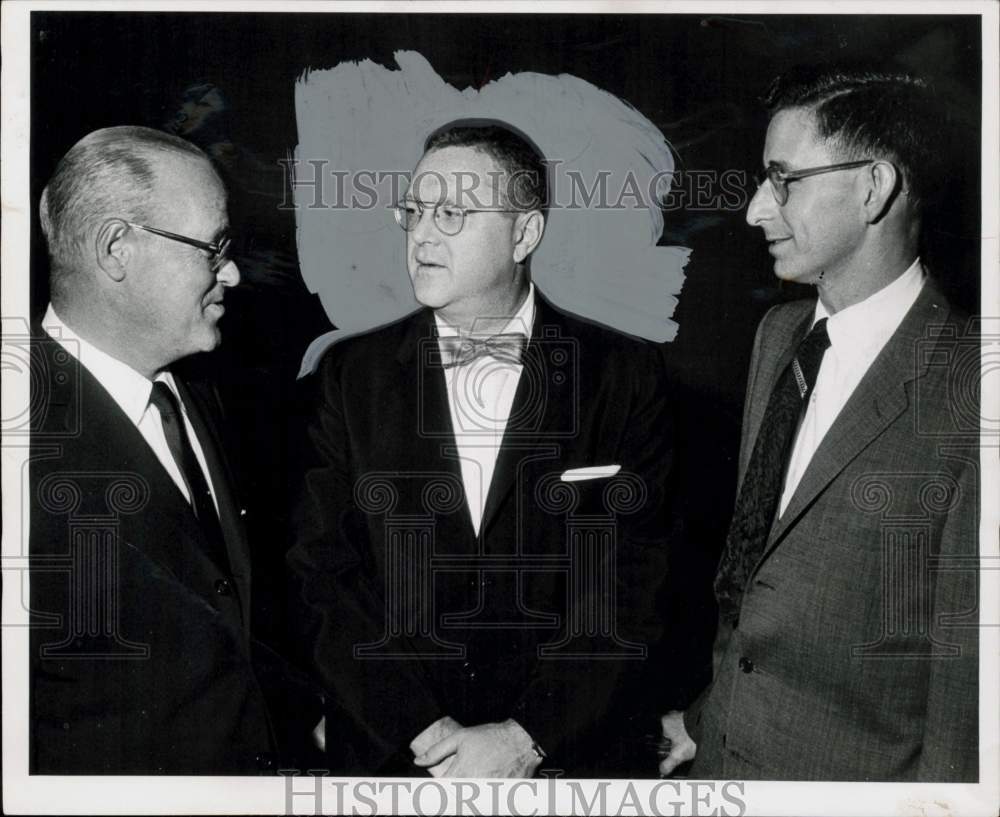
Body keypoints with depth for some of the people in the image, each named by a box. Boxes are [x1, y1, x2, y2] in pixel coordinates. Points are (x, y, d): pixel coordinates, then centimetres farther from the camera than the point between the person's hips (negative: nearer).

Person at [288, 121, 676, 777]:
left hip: (571, 755, 0)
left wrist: (527, 738, -15)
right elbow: (322, 577, -5)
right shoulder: (351, 374, -1)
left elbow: (638, 580, -8)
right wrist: (425, 732, -13)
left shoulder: (626, 374, -5)